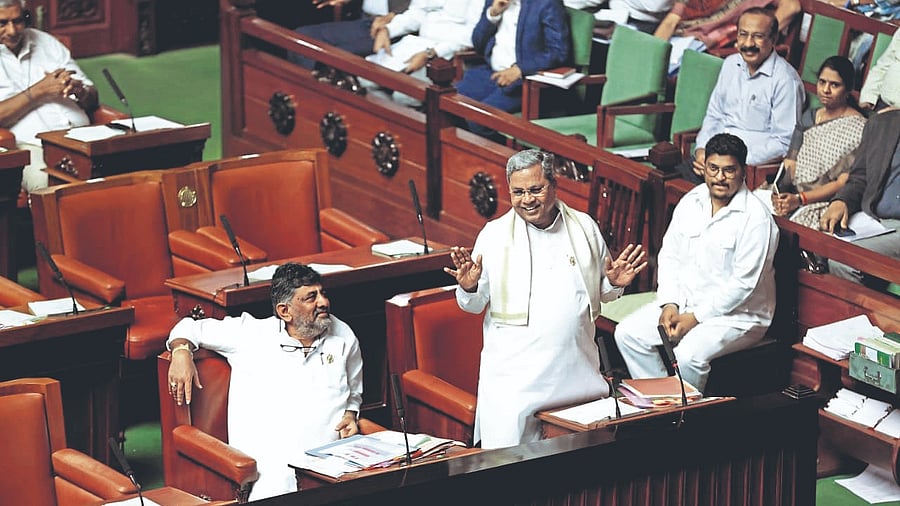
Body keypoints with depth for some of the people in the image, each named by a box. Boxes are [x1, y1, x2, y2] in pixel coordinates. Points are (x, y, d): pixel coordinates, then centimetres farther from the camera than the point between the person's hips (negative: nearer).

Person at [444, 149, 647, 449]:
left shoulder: (585, 228, 8)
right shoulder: (494, 235, 1)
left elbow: (601, 293, 18)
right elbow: (474, 306, 5)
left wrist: (614, 284, -4)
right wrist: (469, 289, -17)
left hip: (578, 373, 3)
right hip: (514, 376, -2)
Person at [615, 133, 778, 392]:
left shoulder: (756, 217, -17)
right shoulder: (690, 202, 5)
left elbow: (742, 283, -19)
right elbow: (670, 256, 9)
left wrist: (695, 318, -18)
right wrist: (669, 304, -7)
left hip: (737, 314, -7)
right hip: (684, 302, 7)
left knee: (688, 355, -31)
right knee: (627, 334, -8)